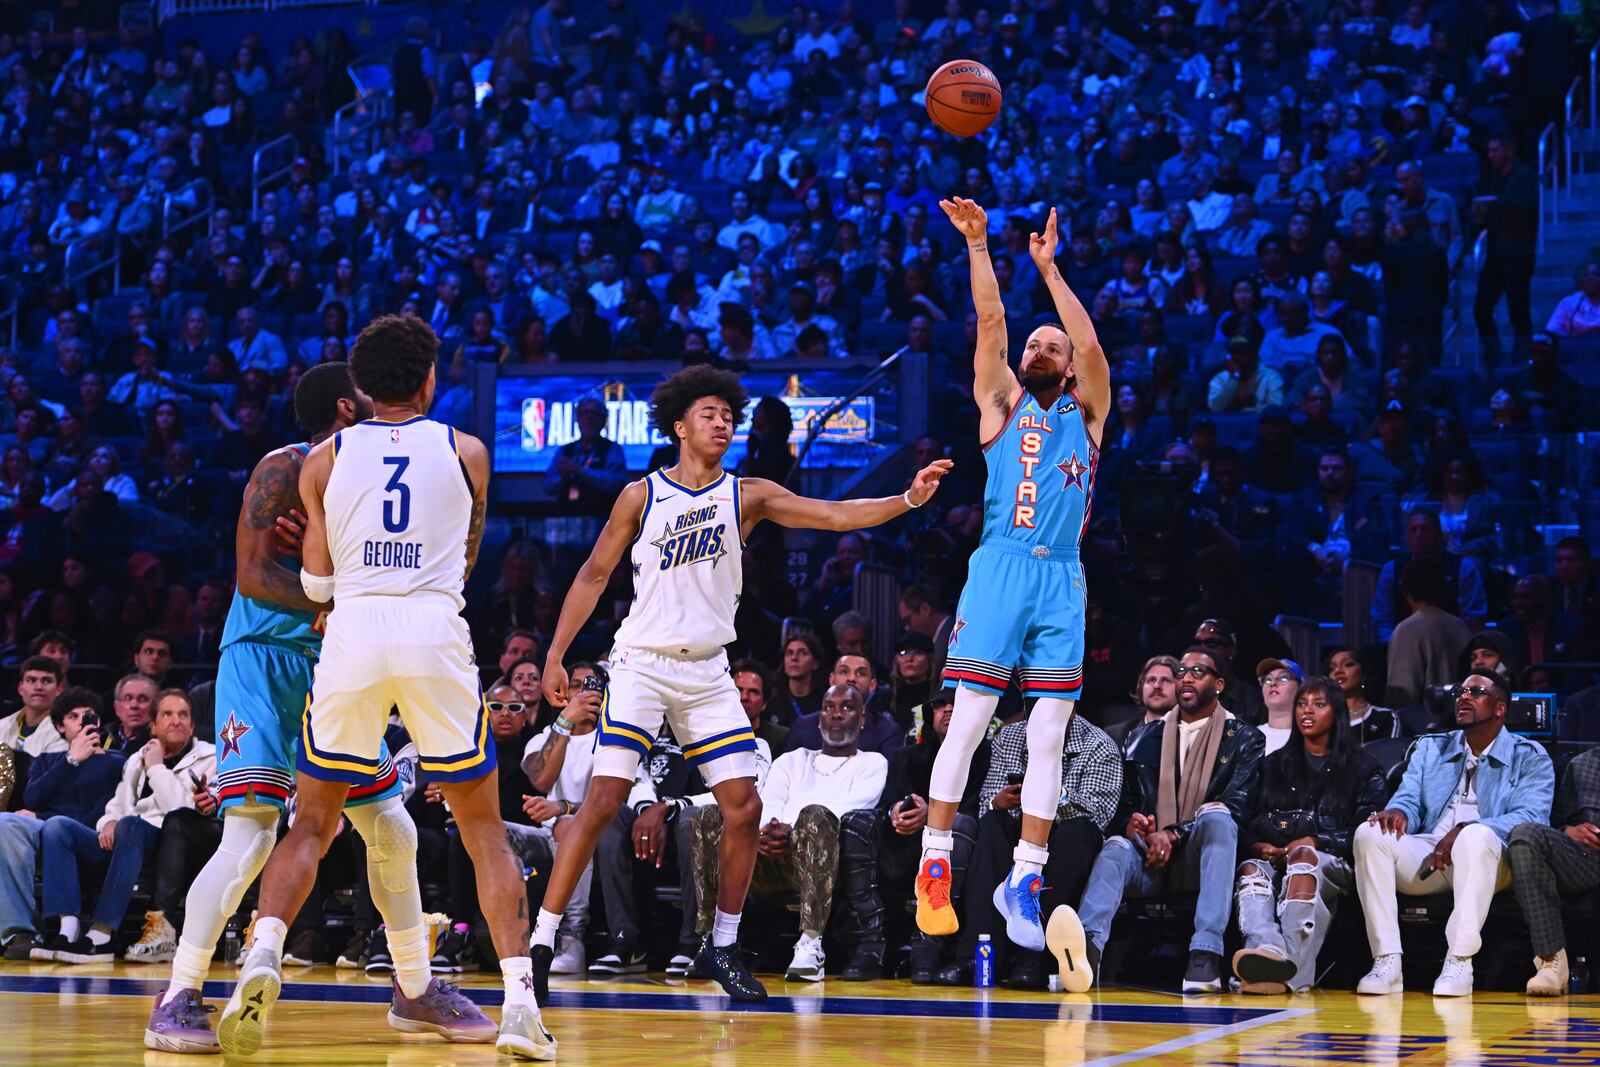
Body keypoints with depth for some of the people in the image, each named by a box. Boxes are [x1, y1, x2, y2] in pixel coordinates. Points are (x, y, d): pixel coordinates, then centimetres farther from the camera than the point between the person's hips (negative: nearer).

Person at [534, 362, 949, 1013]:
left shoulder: (748, 496, 4)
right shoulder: (642, 496, 0)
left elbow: (837, 515, -5)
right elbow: (595, 575, 6)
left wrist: (908, 499, -20)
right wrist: (555, 656, 2)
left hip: (707, 673, 3)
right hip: (641, 665, -3)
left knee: (744, 807, -3)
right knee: (604, 801, -13)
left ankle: (721, 946, 13)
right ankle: (542, 942, -9)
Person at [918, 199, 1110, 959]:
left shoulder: (1085, 412, 17)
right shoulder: (1001, 402, 14)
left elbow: (1092, 346, 1)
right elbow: (991, 322, 2)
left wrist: (1049, 270, 0)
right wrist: (976, 244, -5)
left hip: (1062, 581, 2)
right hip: (1000, 567, -2)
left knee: (1049, 738, -1)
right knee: (968, 722, -7)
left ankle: (1025, 881, 2)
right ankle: (934, 867, -4)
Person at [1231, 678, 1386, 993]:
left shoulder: (1362, 769, 19)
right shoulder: (1274, 765, 29)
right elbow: (1244, 825, 19)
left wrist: (1315, 842, -11)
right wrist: (1258, 846, -5)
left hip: (1332, 864, -3)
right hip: (1274, 860, 3)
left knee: (1303, 856, -39)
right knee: (1251, 869, -34)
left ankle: (1292, 958, -61)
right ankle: (1269, 950, -64)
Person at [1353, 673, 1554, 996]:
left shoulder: (1529, 758, 8)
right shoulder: (1430, 749, 24)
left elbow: (1530, 817, -8)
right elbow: (1410, 799, 13)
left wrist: (1465, 831, -23)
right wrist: (1398, 812, -15)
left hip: (1487, 859, -4)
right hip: (1425, 858, 4)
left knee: (1476, 836, -39)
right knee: (1371, 833, -25)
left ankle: (1460, 962, -38)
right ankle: (1387, 961, -31)